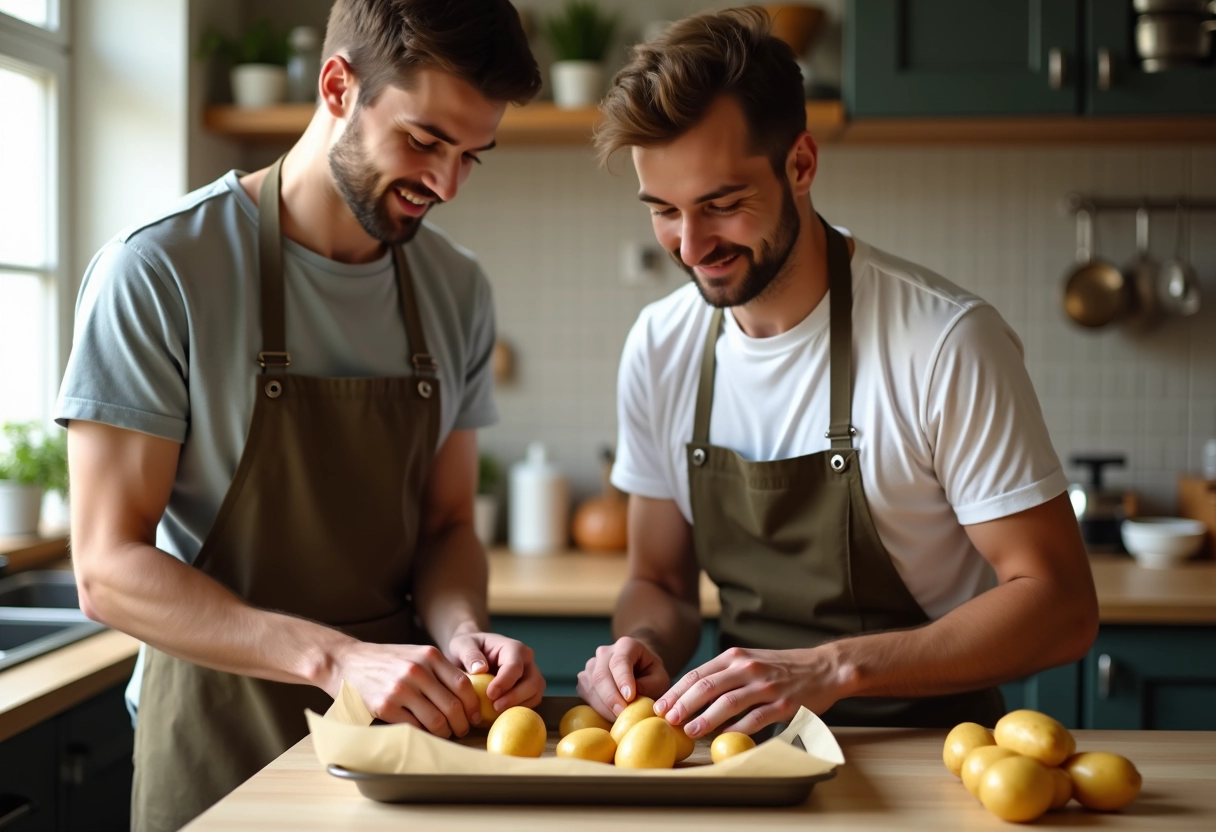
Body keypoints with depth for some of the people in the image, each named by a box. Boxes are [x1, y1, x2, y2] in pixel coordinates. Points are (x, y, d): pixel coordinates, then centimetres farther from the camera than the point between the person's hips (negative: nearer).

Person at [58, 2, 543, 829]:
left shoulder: (458, 291, 2)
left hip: (404, 731, 5)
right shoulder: (158, 271, -14)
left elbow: (447, 527, 8)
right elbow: (109, 568, -17)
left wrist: (464, 634, -13)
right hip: (219, 744, -4)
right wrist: (336, 658, -27)